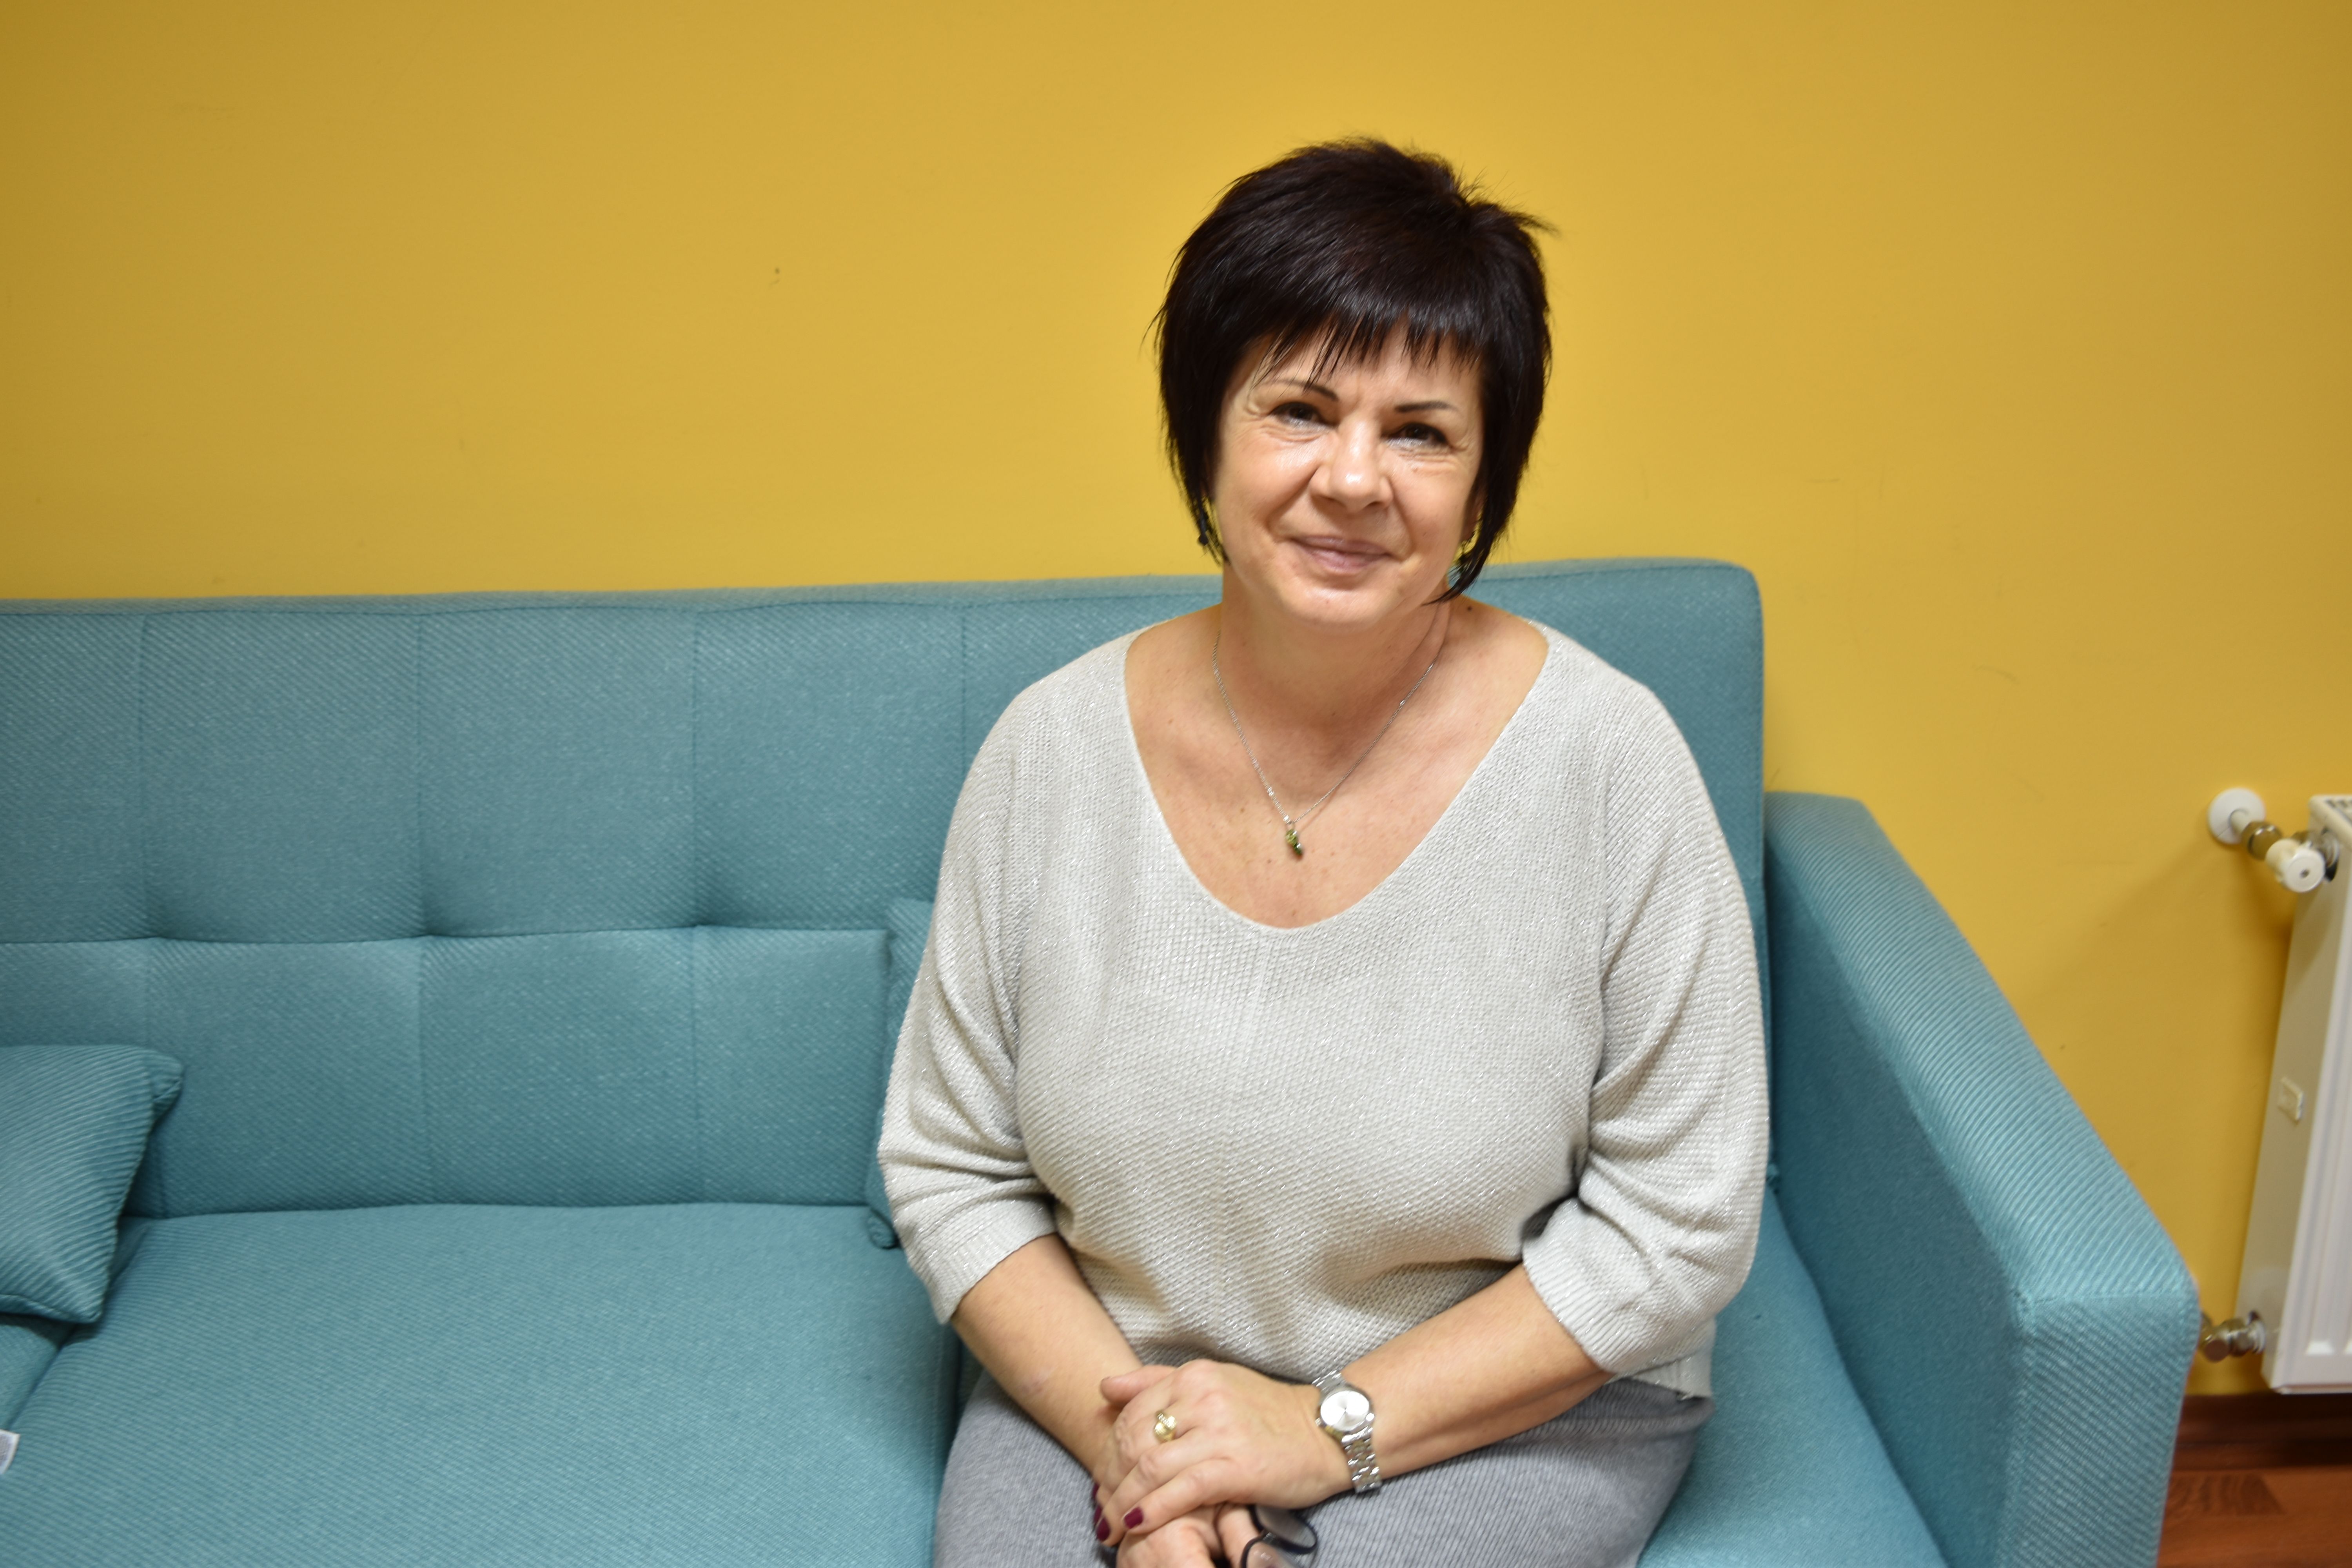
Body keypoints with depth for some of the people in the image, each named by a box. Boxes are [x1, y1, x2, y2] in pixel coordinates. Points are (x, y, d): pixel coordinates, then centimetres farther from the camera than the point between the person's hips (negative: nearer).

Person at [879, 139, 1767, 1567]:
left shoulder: (1606, 757, -15)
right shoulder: (1055, 749, -8)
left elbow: (1678, 1223, -11)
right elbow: (950, 1166, 0)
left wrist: (1335, 1426, -15)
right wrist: (1123, 1432, -14)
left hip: (1514, 1409, -1)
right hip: (1105, 1380, 2)